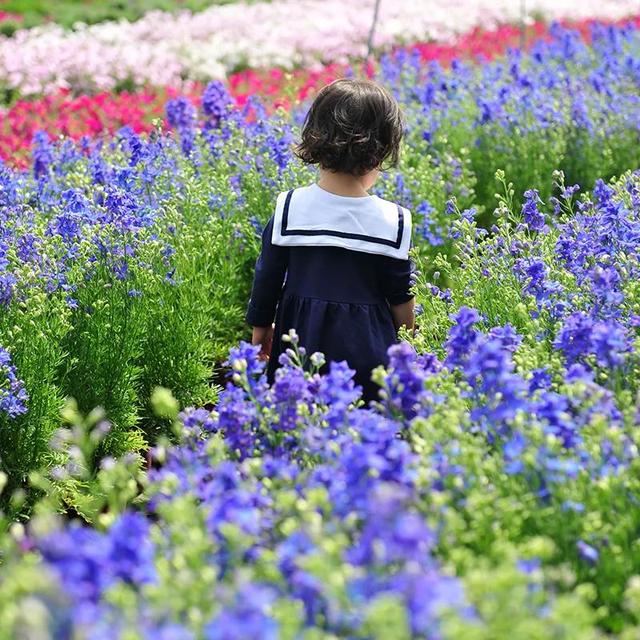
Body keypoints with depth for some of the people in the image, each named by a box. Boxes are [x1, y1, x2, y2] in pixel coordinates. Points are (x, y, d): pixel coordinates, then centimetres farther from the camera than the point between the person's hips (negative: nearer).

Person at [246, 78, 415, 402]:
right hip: (368, 347, -1)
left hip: (300, 338, 1)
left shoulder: (289, 208, -9)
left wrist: (260, 329, 16)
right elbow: (400, 297, -1)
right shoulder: (394, 221, -11)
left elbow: (267, 278, 1)